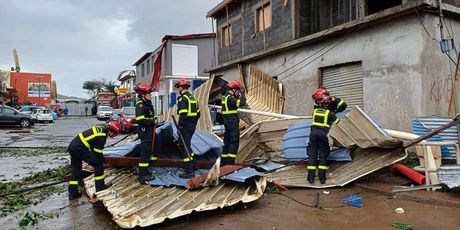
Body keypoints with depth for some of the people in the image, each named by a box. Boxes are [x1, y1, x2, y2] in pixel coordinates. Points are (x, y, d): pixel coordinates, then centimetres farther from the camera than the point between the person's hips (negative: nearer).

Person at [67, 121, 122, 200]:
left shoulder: (102, 128, 10)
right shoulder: (101, 137, -17)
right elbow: (97, 153, -8)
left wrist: (102, 158, 25)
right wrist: (101, 162, 6)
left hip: (72, 146, 10)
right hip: (79, 148, -10)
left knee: (76, 169, 16)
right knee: (98, 164, -2)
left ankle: (72, 193, 20)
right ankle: (100, 186, 6)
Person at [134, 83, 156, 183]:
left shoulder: (147, 103, 14)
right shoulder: (140, 104, -17)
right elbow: (140, 119, -26)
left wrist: (154, 120, 10)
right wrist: (153, 121, -20)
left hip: (149, 131, 10)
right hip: (144, 131, -10)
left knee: (148, 150, 19)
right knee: (145, 152, -7)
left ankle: (145, 171, 32)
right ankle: (142, 175, -1)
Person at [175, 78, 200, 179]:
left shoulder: (183, 99, -14)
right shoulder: (193, 98, 15)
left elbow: (183, 114, -22)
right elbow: (198, 113, 18)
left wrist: (180, 126, -18)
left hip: (185, 126, -9)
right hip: (192, 125, 9)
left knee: (184, 147, -4)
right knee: (186, 145, 22)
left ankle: (189, 171, -3)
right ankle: (192, 166, 28)